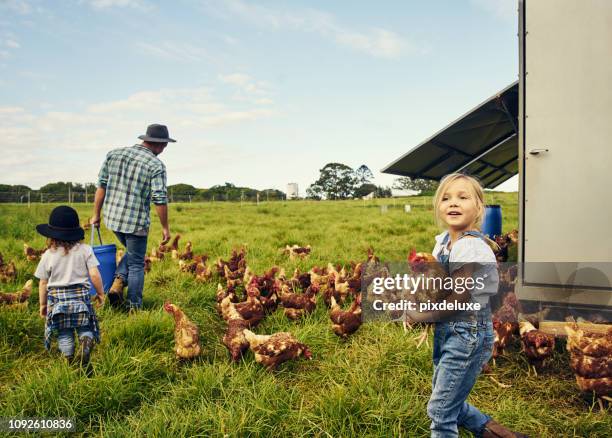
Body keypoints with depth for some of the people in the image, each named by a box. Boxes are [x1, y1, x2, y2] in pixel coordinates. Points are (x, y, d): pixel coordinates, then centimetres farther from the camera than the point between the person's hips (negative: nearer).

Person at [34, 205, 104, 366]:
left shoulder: (48, 255, -2)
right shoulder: (85, 250, -4)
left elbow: (43, 282, 4)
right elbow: (94, 274, -8)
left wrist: (43, 304, 16)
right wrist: (100, 293, 7)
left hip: (57, 298, 1)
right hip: (80, 296, 0)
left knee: (64, 333, 12)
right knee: (85, 327, 10)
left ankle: (68, 359, 11)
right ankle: (86, 341, -20)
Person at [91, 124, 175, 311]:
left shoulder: (113, 154, 4)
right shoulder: (156, 165, -12)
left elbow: (101, 185, 7)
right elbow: (160, 199, -15)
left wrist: (96, 214, 14)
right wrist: (165, 227, -6)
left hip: (112, 218, 5)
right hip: (136, 222, -5)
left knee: (132, 252, 28)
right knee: (136, 264, 10)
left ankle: (118, 282, 9)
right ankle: (134, 307, 15)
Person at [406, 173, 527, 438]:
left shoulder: (469, 246, -22)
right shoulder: (443, 241, 5)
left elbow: (458, 299, -21)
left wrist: (420, 316, -8)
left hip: (468, 333, -9)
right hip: (448, 330, 9)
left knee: (440, 410, 2)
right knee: (450, 401, 21)